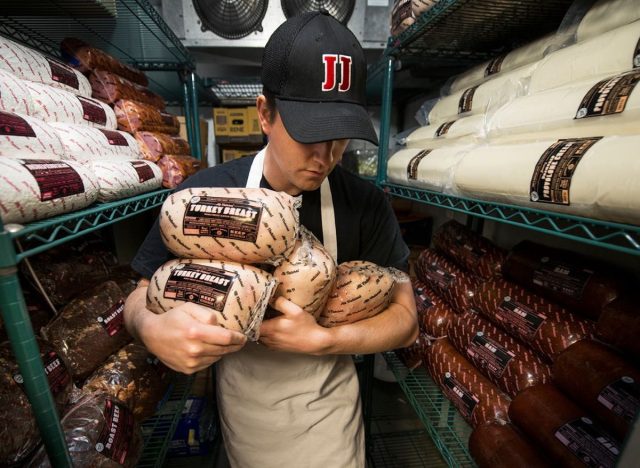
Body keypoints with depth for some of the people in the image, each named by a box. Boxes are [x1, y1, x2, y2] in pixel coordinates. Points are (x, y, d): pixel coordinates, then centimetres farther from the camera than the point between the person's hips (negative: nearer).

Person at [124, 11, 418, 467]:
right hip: (240, 405, 2)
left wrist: (322, 340, -29)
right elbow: (142, 296, -7)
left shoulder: (367, 204, -18)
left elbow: (405, 319, -13)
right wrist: (153, 328, -31)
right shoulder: (203, 194, -18)